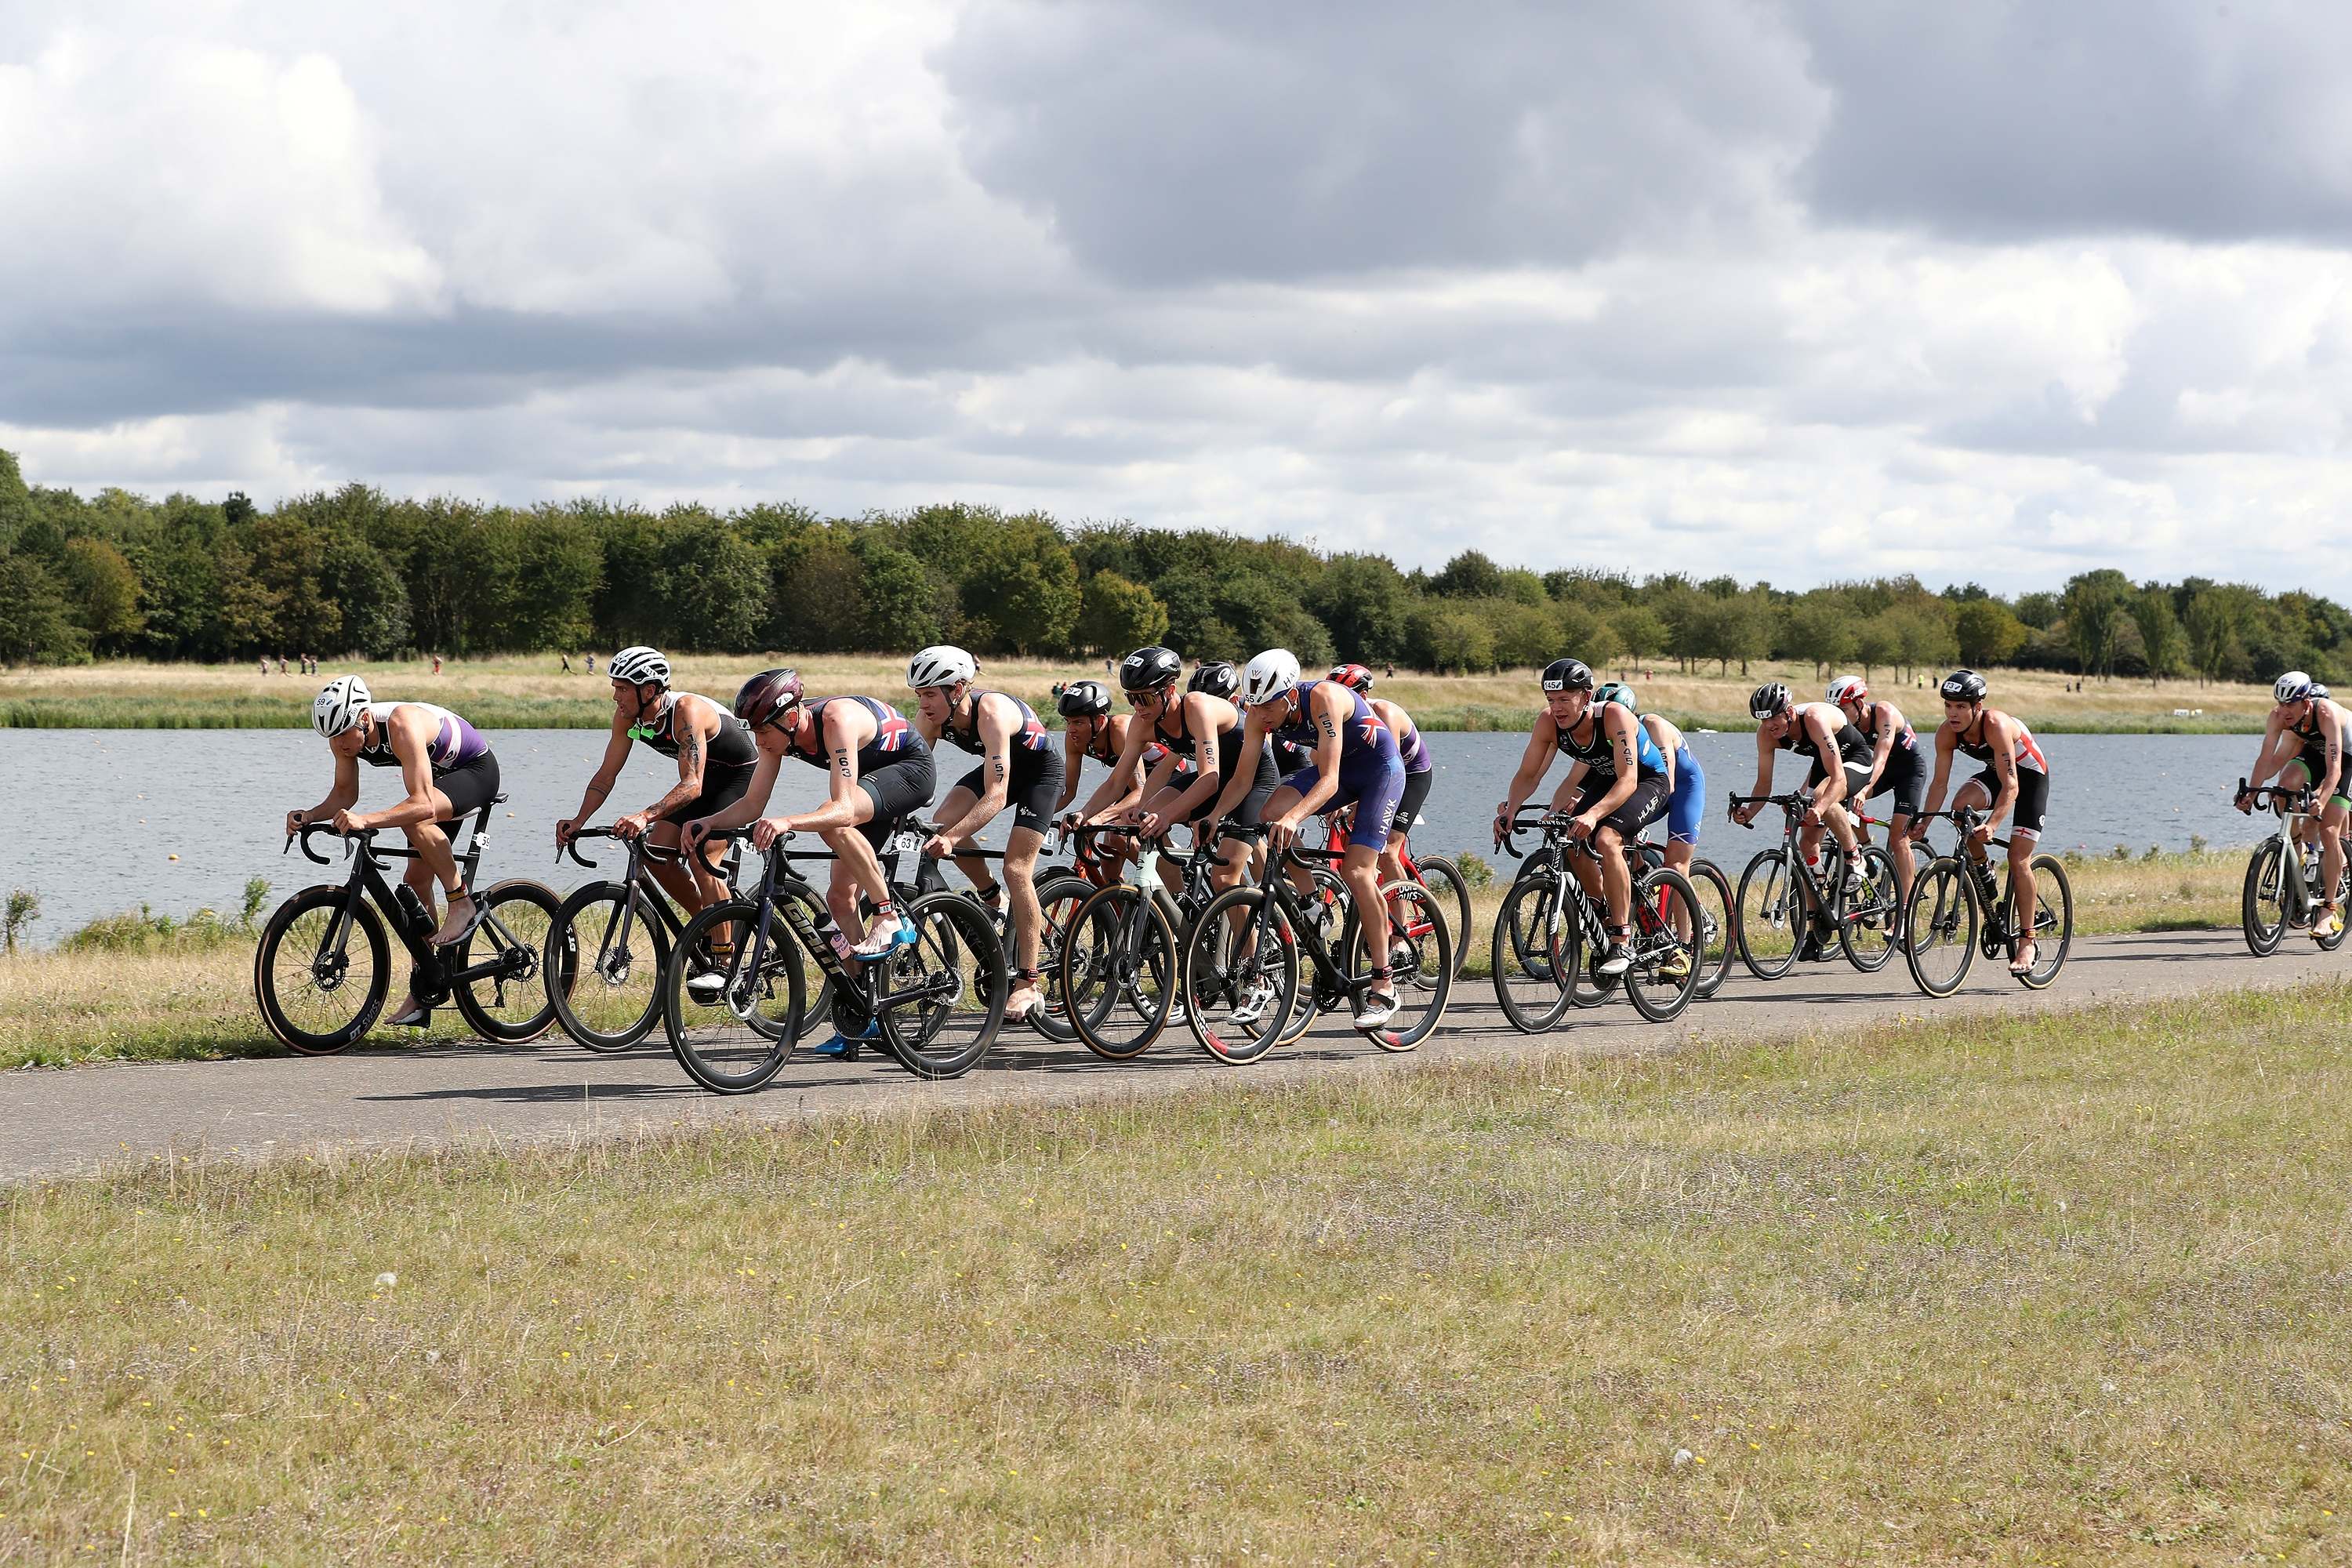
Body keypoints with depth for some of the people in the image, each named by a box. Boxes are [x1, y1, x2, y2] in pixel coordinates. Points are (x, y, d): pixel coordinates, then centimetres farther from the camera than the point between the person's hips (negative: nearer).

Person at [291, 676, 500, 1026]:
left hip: (477, 770, -8)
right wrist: (310, 817, -24)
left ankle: (462, 903, -19)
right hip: (438, 777, 8)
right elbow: (345, 793, -5)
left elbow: (422, 804, -45)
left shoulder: (401, 727, -38)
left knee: (415, 821, -36)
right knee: (416, 882, 5)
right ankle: (420, 996, 11)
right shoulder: (345, 735, -16)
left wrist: (366, 820, -56)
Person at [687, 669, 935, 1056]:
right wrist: (709, 823, -28)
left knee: (833, 822, -35)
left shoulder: (836, 720, -36)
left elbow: (842, 810, -44)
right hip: (869, 779, 8)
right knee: (840, 898, 2)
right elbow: (752, 804, -10)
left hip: (911, 768, -8)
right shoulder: (778, 731, -14)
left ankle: (891, 919, -21)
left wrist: (786, 822, -58)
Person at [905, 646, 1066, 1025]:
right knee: (945, 821, -20)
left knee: (1016, 868, -16)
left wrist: (953, 838, -53)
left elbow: (995, 797, -43)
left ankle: (1029, 985, -10)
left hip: (1040, 769, -6)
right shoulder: (931, 717, -19)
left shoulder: (992, 713, -38)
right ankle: (993, 898, 4)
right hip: (999, 767, 6)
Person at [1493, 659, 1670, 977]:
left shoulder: (1615, 717, -35)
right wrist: (1510, 808, -34)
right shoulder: (1548, 723, -19)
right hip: (1604, 781, 6)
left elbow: (1628, 780, -40)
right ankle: (1606, 916, 10)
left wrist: (1593, 815, -55)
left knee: (1605, 839, -28)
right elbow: (1528, 775, -14)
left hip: (1647, 781, -6)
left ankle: (1622, 945, -24)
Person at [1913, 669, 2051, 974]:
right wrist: (1923, 824, -25)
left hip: (2030, 777, -5)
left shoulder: (1996, 726, -36)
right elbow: (1939, 782, -13)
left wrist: (1991, 825, -52)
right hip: (1995, 773, 5)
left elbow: (2011, 785, -40)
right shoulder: (1947, 733, -18)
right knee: (1961, 804, -27)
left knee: (2018, 858, -13)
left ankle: (2027, 942, -4)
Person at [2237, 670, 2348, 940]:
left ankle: (2329, 910, -10)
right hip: (2313, 748, 5)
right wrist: (2250, 791, -40)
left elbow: (2333, 769, -44)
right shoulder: (2279, 715, -25)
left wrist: (2321, 801, -57)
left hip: (2345, 755, -5)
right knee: (2286, 785, -27)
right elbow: (2267, 758, -26)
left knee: (2329, 831, -15)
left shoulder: (2327, 713, -38)